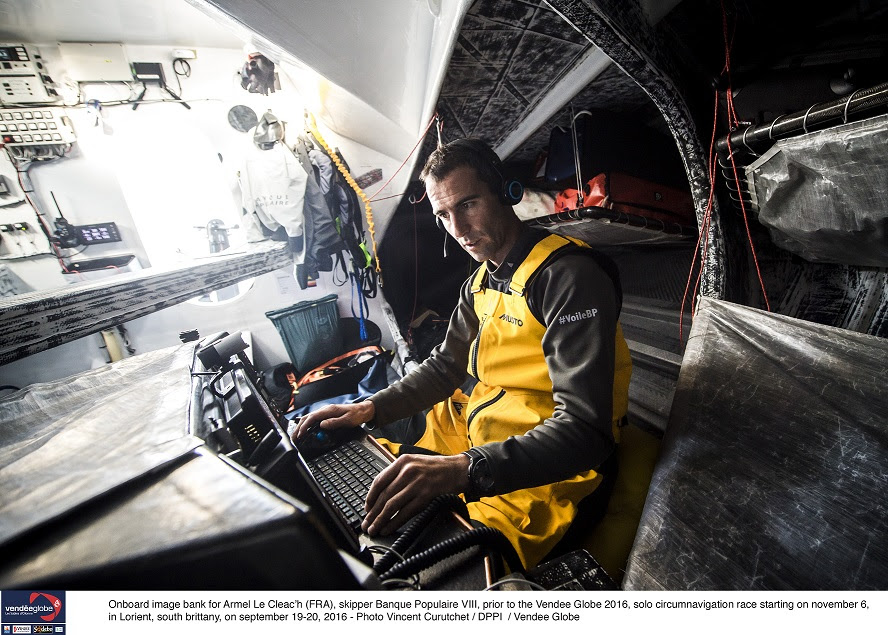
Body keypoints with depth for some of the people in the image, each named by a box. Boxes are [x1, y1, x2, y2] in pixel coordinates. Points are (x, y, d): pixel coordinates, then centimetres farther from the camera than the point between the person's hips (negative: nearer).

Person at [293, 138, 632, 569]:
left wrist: (465, 469, -40)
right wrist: (371, 409, -2)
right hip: (474, 428, 8)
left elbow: (586, 431, -28)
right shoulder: (483, 281, 6)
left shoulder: (568, 276, -22)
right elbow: (445, 366, 12)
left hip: (543, 466, -7)